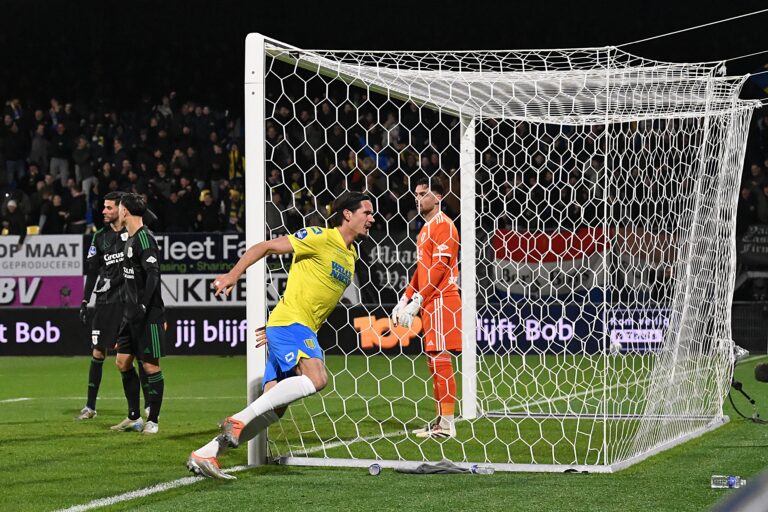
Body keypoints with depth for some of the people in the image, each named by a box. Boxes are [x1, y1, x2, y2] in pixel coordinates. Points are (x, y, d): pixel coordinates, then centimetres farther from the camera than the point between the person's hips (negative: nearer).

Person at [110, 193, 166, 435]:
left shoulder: (144, 238, -14)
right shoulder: (130, 238, 15)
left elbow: (153, 275, -22)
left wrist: (143, 306, -25)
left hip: (148, 315, -10)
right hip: (131, 314, 10)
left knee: (151, 366, -3)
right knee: (123, 362, 9)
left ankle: (153, 421, 4)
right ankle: (134, 417, 17)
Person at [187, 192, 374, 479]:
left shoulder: (351, 255, 19)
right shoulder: (321, 238, -6)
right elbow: (266, 247, -6)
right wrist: (234, 274, -15)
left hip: (304, 329, 9)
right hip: (290, 320, -9)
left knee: (272, 410, 1)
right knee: (316, 378, -31)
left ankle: (204, 455, 4)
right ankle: (240, 420, -28)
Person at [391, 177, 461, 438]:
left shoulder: (443, 225, -10)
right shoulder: (426, 229, 21)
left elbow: (439, 269, -17)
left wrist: (417, 301, -18)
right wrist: (404, 300, 19)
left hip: (441, 301, -10)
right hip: (430, 303, 10)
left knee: (440, 359, -10)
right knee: (433, 360, 10)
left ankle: (447, 424, -9)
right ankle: (441, 420, 14)